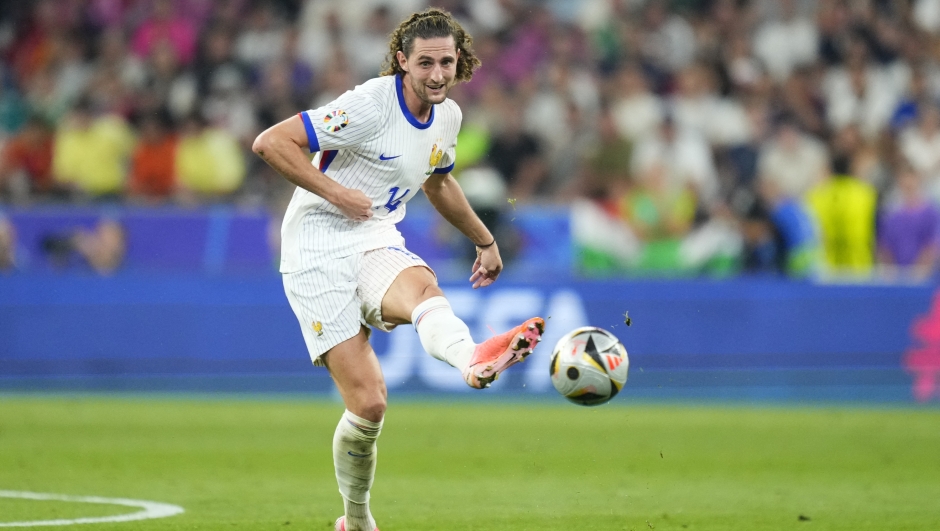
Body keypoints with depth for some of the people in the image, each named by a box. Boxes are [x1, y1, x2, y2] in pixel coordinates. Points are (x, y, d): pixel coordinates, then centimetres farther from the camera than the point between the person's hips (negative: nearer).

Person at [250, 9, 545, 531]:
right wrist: (336, 193, -19)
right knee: (367, 402, -15)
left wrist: (485, 240, 38)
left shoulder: (447, 117, 10)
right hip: (319, 255, -4)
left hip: (377, 243, 5)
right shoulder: (370, 105, -14)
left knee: (423, 288, -36)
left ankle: (475, 360, -66)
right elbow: (270, 142, -16)